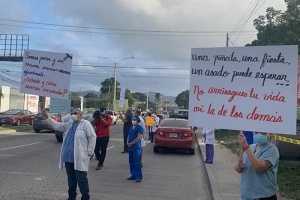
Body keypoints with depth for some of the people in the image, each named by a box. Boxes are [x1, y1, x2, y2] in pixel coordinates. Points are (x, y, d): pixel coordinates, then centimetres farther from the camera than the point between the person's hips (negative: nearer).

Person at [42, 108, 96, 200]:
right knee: (71, 178, 15)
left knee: (81, 178, -2)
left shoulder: (85, 124, -4)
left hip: (79, 158, -7)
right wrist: (47, 117, -1)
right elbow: (56, 125, 12)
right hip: (68, 158, 7)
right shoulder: (68, 125, 17)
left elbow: (92, 137, -9)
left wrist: (89, 152, -11)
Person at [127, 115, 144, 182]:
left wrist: (131, 144, -13)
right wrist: (127, 143, -2)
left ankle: (139, 177, -2)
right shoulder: (131, 128, 17)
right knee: (131, 162, 11)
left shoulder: (139, 128, -8)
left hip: (136, 147, -8)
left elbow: (138, 138, -16)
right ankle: (133, 175, 21)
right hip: (130, 147, 8)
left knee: (137, 162, -8)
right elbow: (128, 136, 17)